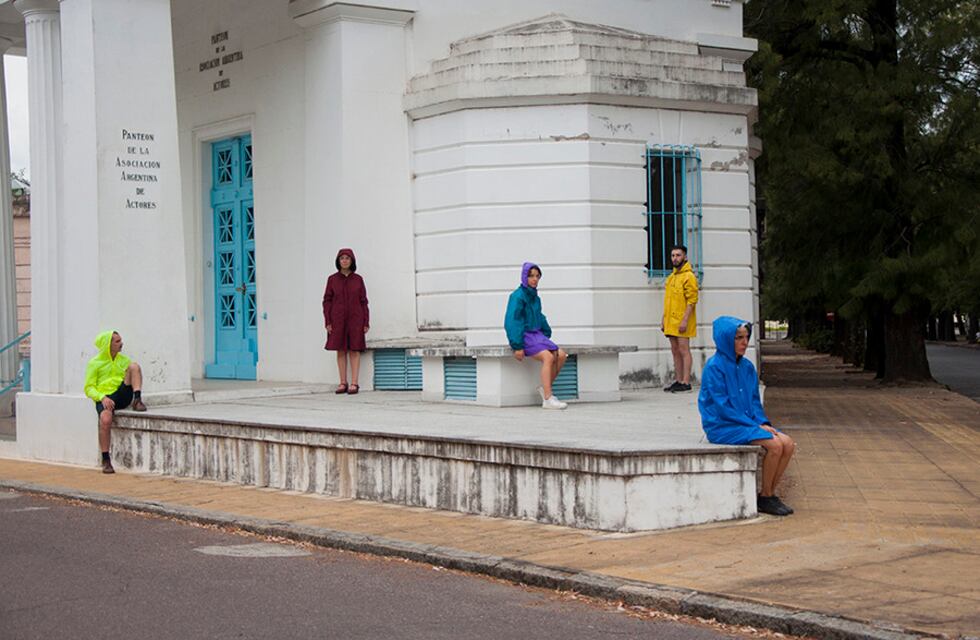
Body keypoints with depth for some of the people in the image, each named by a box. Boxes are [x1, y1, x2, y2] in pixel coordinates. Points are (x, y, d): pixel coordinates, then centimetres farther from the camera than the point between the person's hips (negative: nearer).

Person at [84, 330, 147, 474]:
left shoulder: (123, 359, 17)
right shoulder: (94, 364, 4)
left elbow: (134, 375, 18)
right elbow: (89, 388, 0)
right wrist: (102, 397, -19)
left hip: (122, 396, 3)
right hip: (104, 399, -3)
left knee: (134, 366, -14)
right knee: (105, 419, -37)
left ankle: (137, 400, -25)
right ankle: (105, 460, -25)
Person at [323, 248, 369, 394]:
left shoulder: (358, 279, 3)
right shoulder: (332, 279, 2)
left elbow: (363, 301, 4)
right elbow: (327, 301, 3)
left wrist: (366, 322, -2)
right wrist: (327, 322, -5)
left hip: (355, 319, 0)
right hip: (338, 319, 1)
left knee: (354, 350, -3)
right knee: (340, 350, 2)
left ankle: (354, 384, -2)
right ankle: (343, 383, 8)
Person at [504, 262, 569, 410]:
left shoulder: (535, 298, 14)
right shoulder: (518, 296, -11)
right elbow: (512, 321, -17)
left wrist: (546, 335, 12)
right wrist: (517, 346, -21)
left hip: (536, 335, 8)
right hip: (524, 336, -8)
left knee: (561, 355, -10)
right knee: (548, 357, -27)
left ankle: (545, 388, 2)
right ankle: (548, 399, -29)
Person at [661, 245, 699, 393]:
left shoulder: (689, 276, -9)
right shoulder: (671, 276, 18)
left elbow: (692, 300, -15)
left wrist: (685, 320, -22)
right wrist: (664, 319, 18)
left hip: (682, 321, -9)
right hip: (671, 322, 9)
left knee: (683, 350, -8)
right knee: (675, 351, 10)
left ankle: (686, 383, -7)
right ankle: (678, 381, 16)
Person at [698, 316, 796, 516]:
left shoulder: (747, 366, 11)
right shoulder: (714, 367, -12)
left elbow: (754, 400, 15)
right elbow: (723, 406, -15)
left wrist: (763, 423, -5)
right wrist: (755, 426, -16)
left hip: (746, 423, 7)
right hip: (722, 426, -7)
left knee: (788, 444, -13)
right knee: (774, 445, -24)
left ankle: (770, 494, -4)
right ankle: (765, 498, -8)